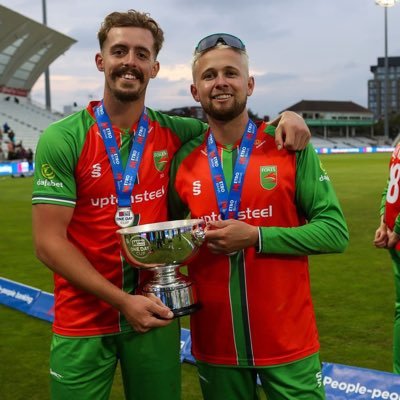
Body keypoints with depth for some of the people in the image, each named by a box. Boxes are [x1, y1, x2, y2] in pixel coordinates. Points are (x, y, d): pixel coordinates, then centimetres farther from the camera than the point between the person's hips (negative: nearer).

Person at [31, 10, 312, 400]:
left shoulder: (172, 133, 0)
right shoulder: (61, 139, -10)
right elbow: (49, 242, -12)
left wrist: (284, 116, -6)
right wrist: (123, 301, -17)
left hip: (157, 314, 3)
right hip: (83, 322, -2)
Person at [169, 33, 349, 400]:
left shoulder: (289, 146, -6)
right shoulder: (182, 160, 1)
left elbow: (335, 232, -9)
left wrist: (255, 237, -18)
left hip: (287, 341, -2)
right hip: (215, 344, 2)